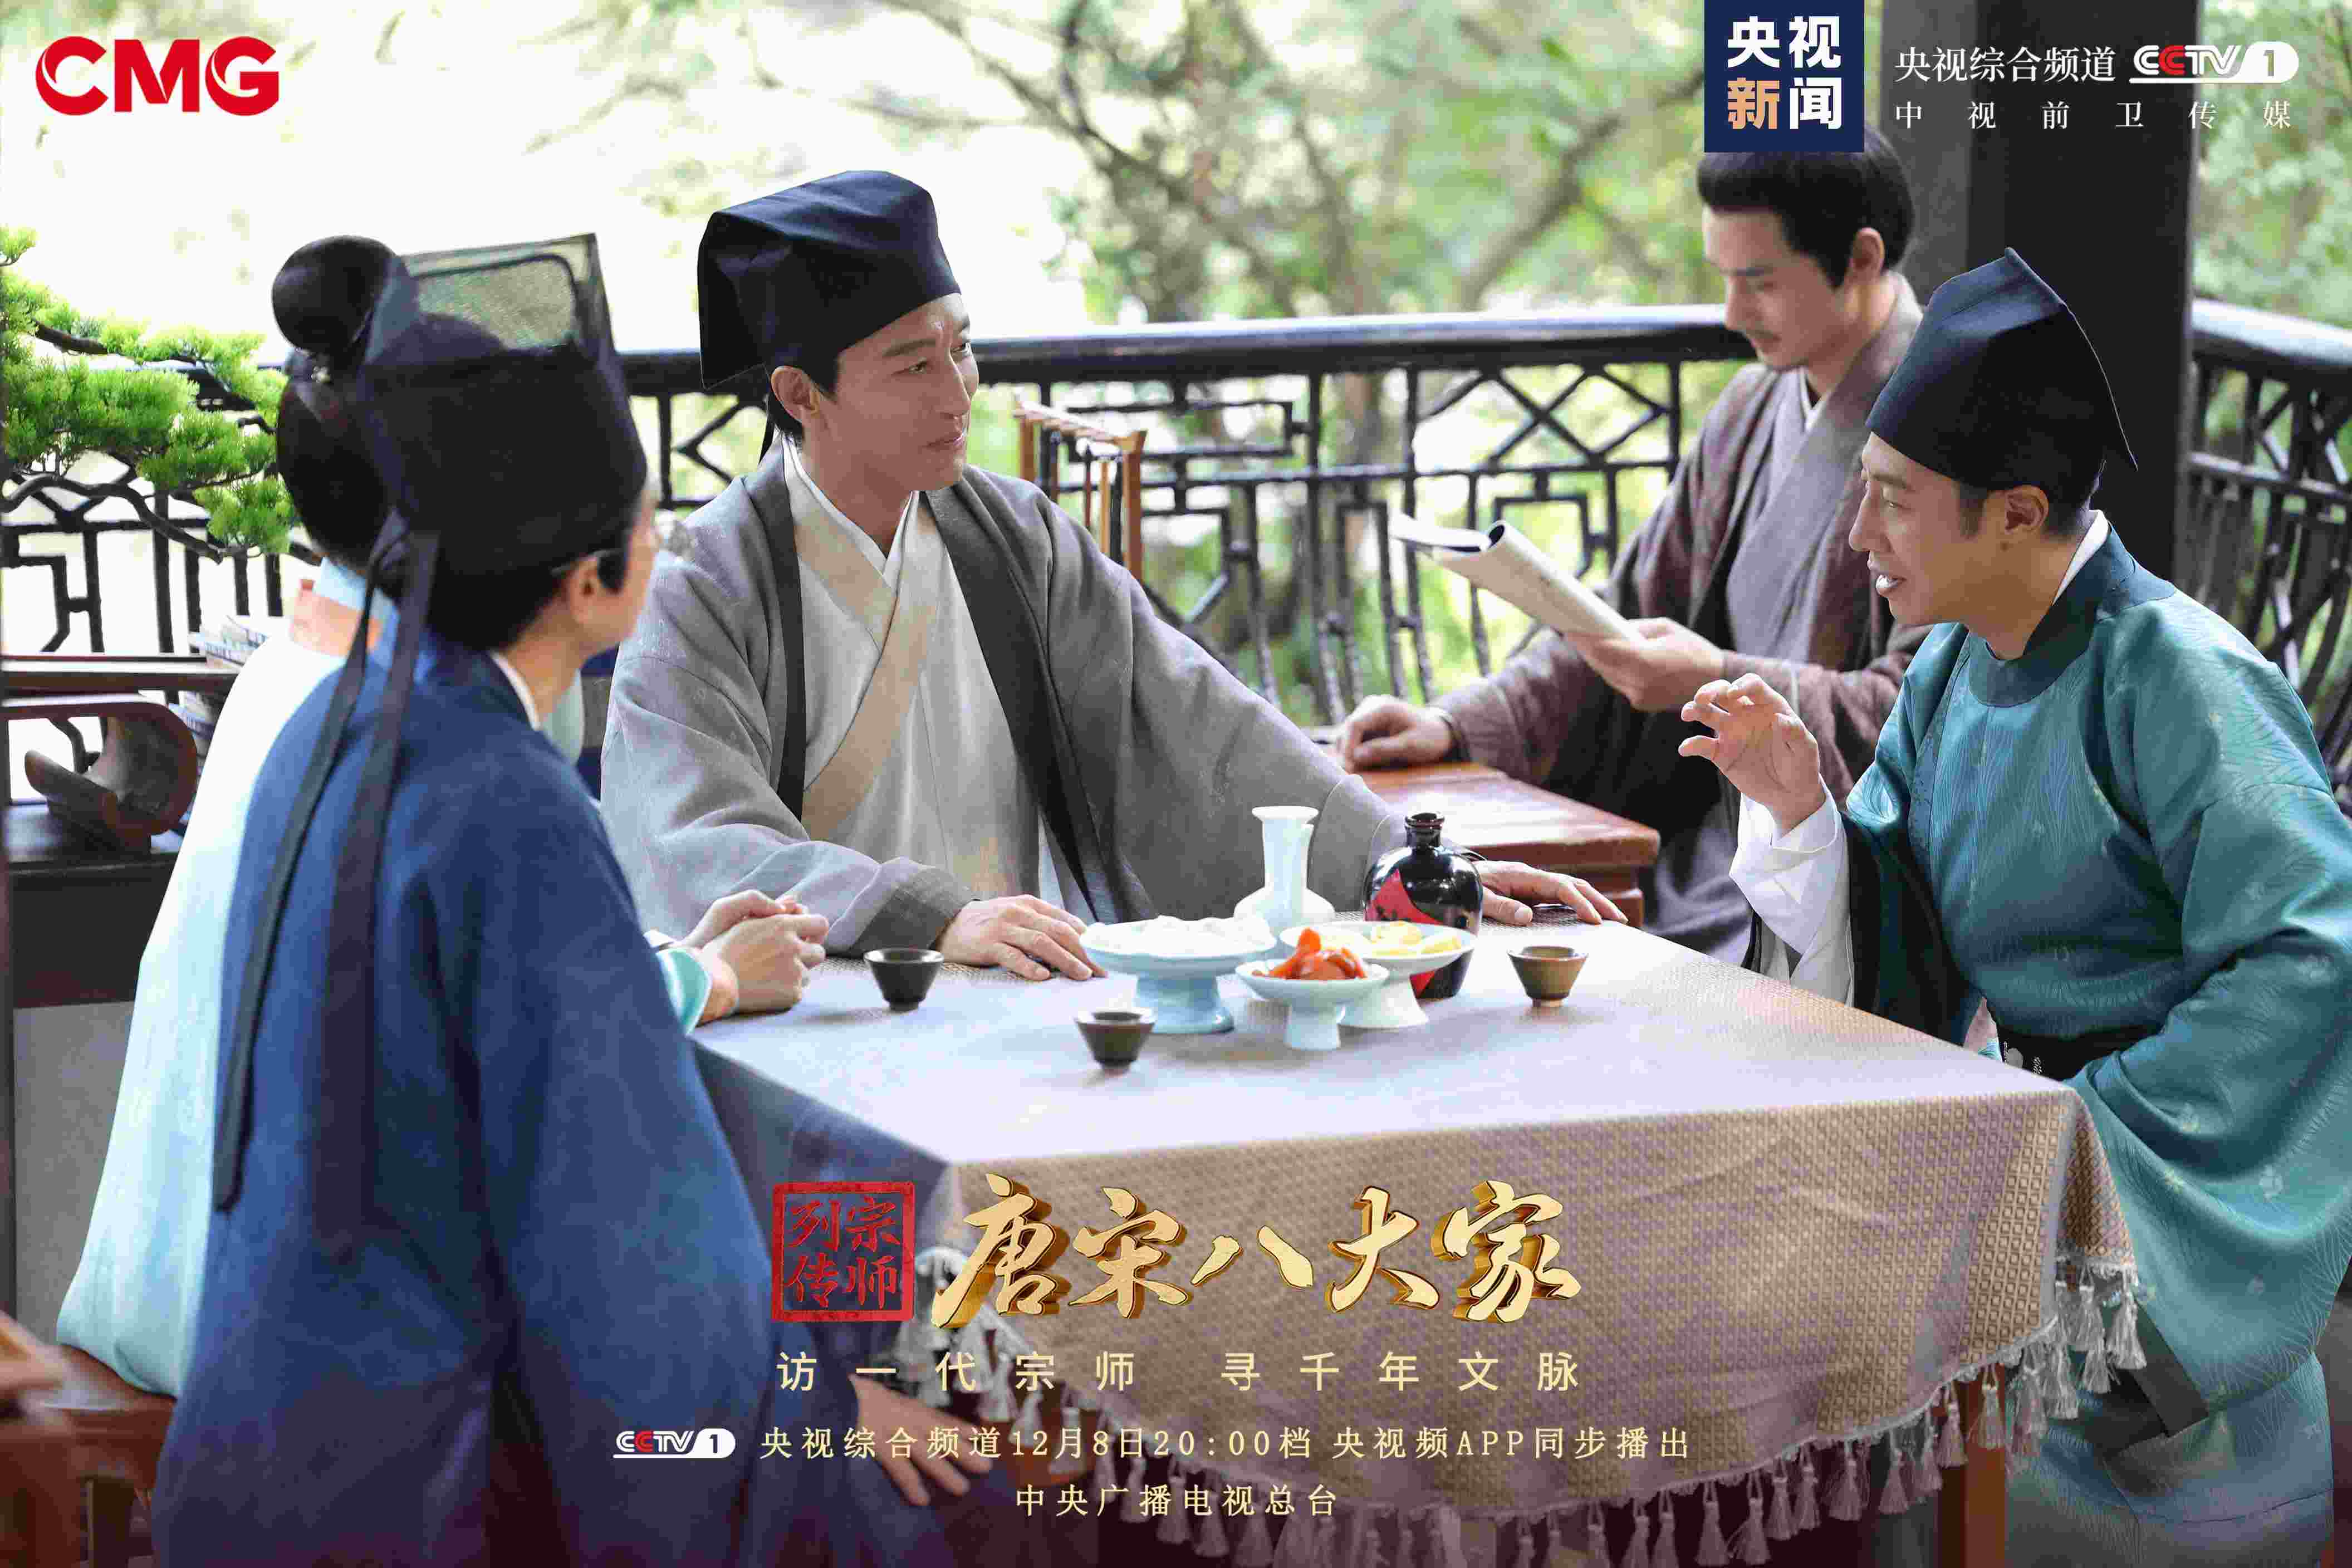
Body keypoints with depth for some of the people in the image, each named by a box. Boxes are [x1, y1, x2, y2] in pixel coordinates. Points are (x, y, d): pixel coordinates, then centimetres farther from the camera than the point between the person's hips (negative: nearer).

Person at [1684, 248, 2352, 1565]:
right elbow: (1884, 965, 7)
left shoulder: (2176, 677, -19)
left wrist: (2094, 1115, -22)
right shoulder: (1952, 670, 6)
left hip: (2167, 1160, -8)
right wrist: (1799, 808, -10)